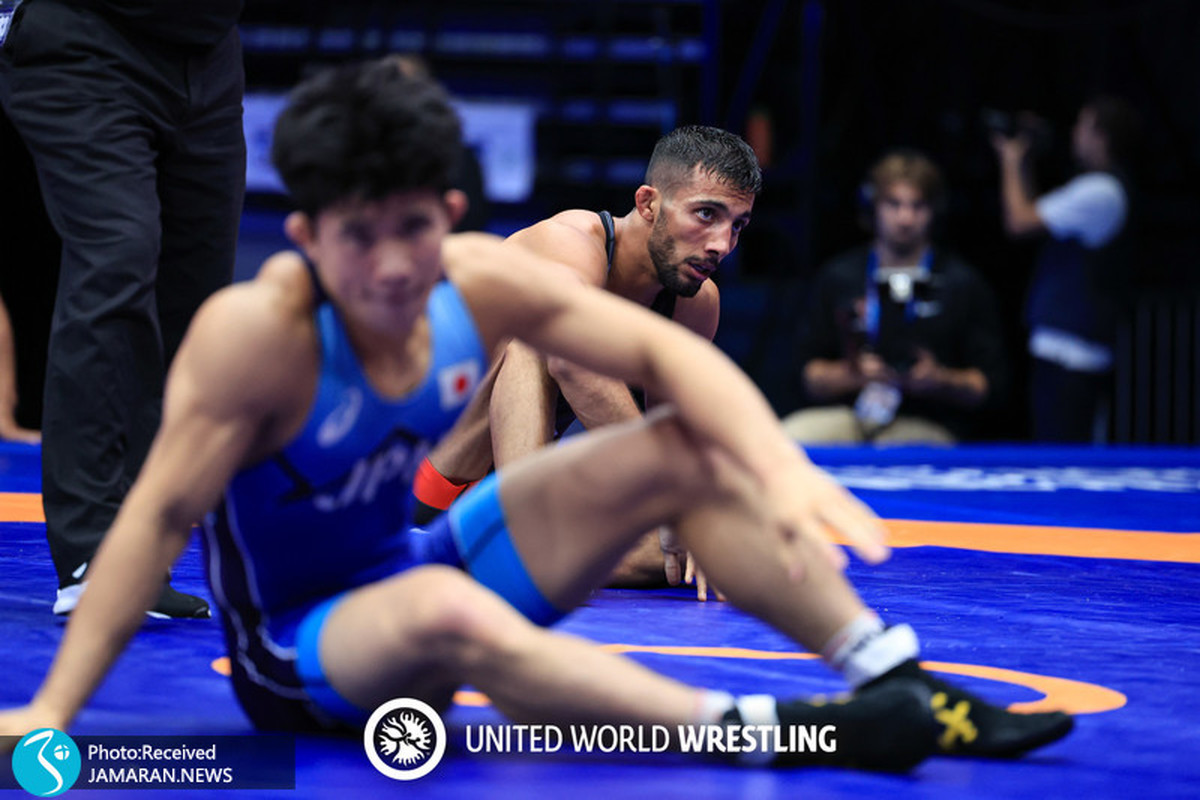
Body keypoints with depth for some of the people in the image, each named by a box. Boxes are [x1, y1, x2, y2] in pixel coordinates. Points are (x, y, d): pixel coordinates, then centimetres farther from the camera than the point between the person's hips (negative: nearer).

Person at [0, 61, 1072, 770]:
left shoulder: (481, 282, -13)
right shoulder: (256, 332, -28)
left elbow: (667, 352, -10)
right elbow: (160, 515, -27)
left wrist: (780, 467, -26)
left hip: (420, 561, 7)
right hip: (298, 650, -7)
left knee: (685, 452, -5)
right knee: (440, 613, -42)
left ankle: (901, 680, -6)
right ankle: (760, 731, -46)